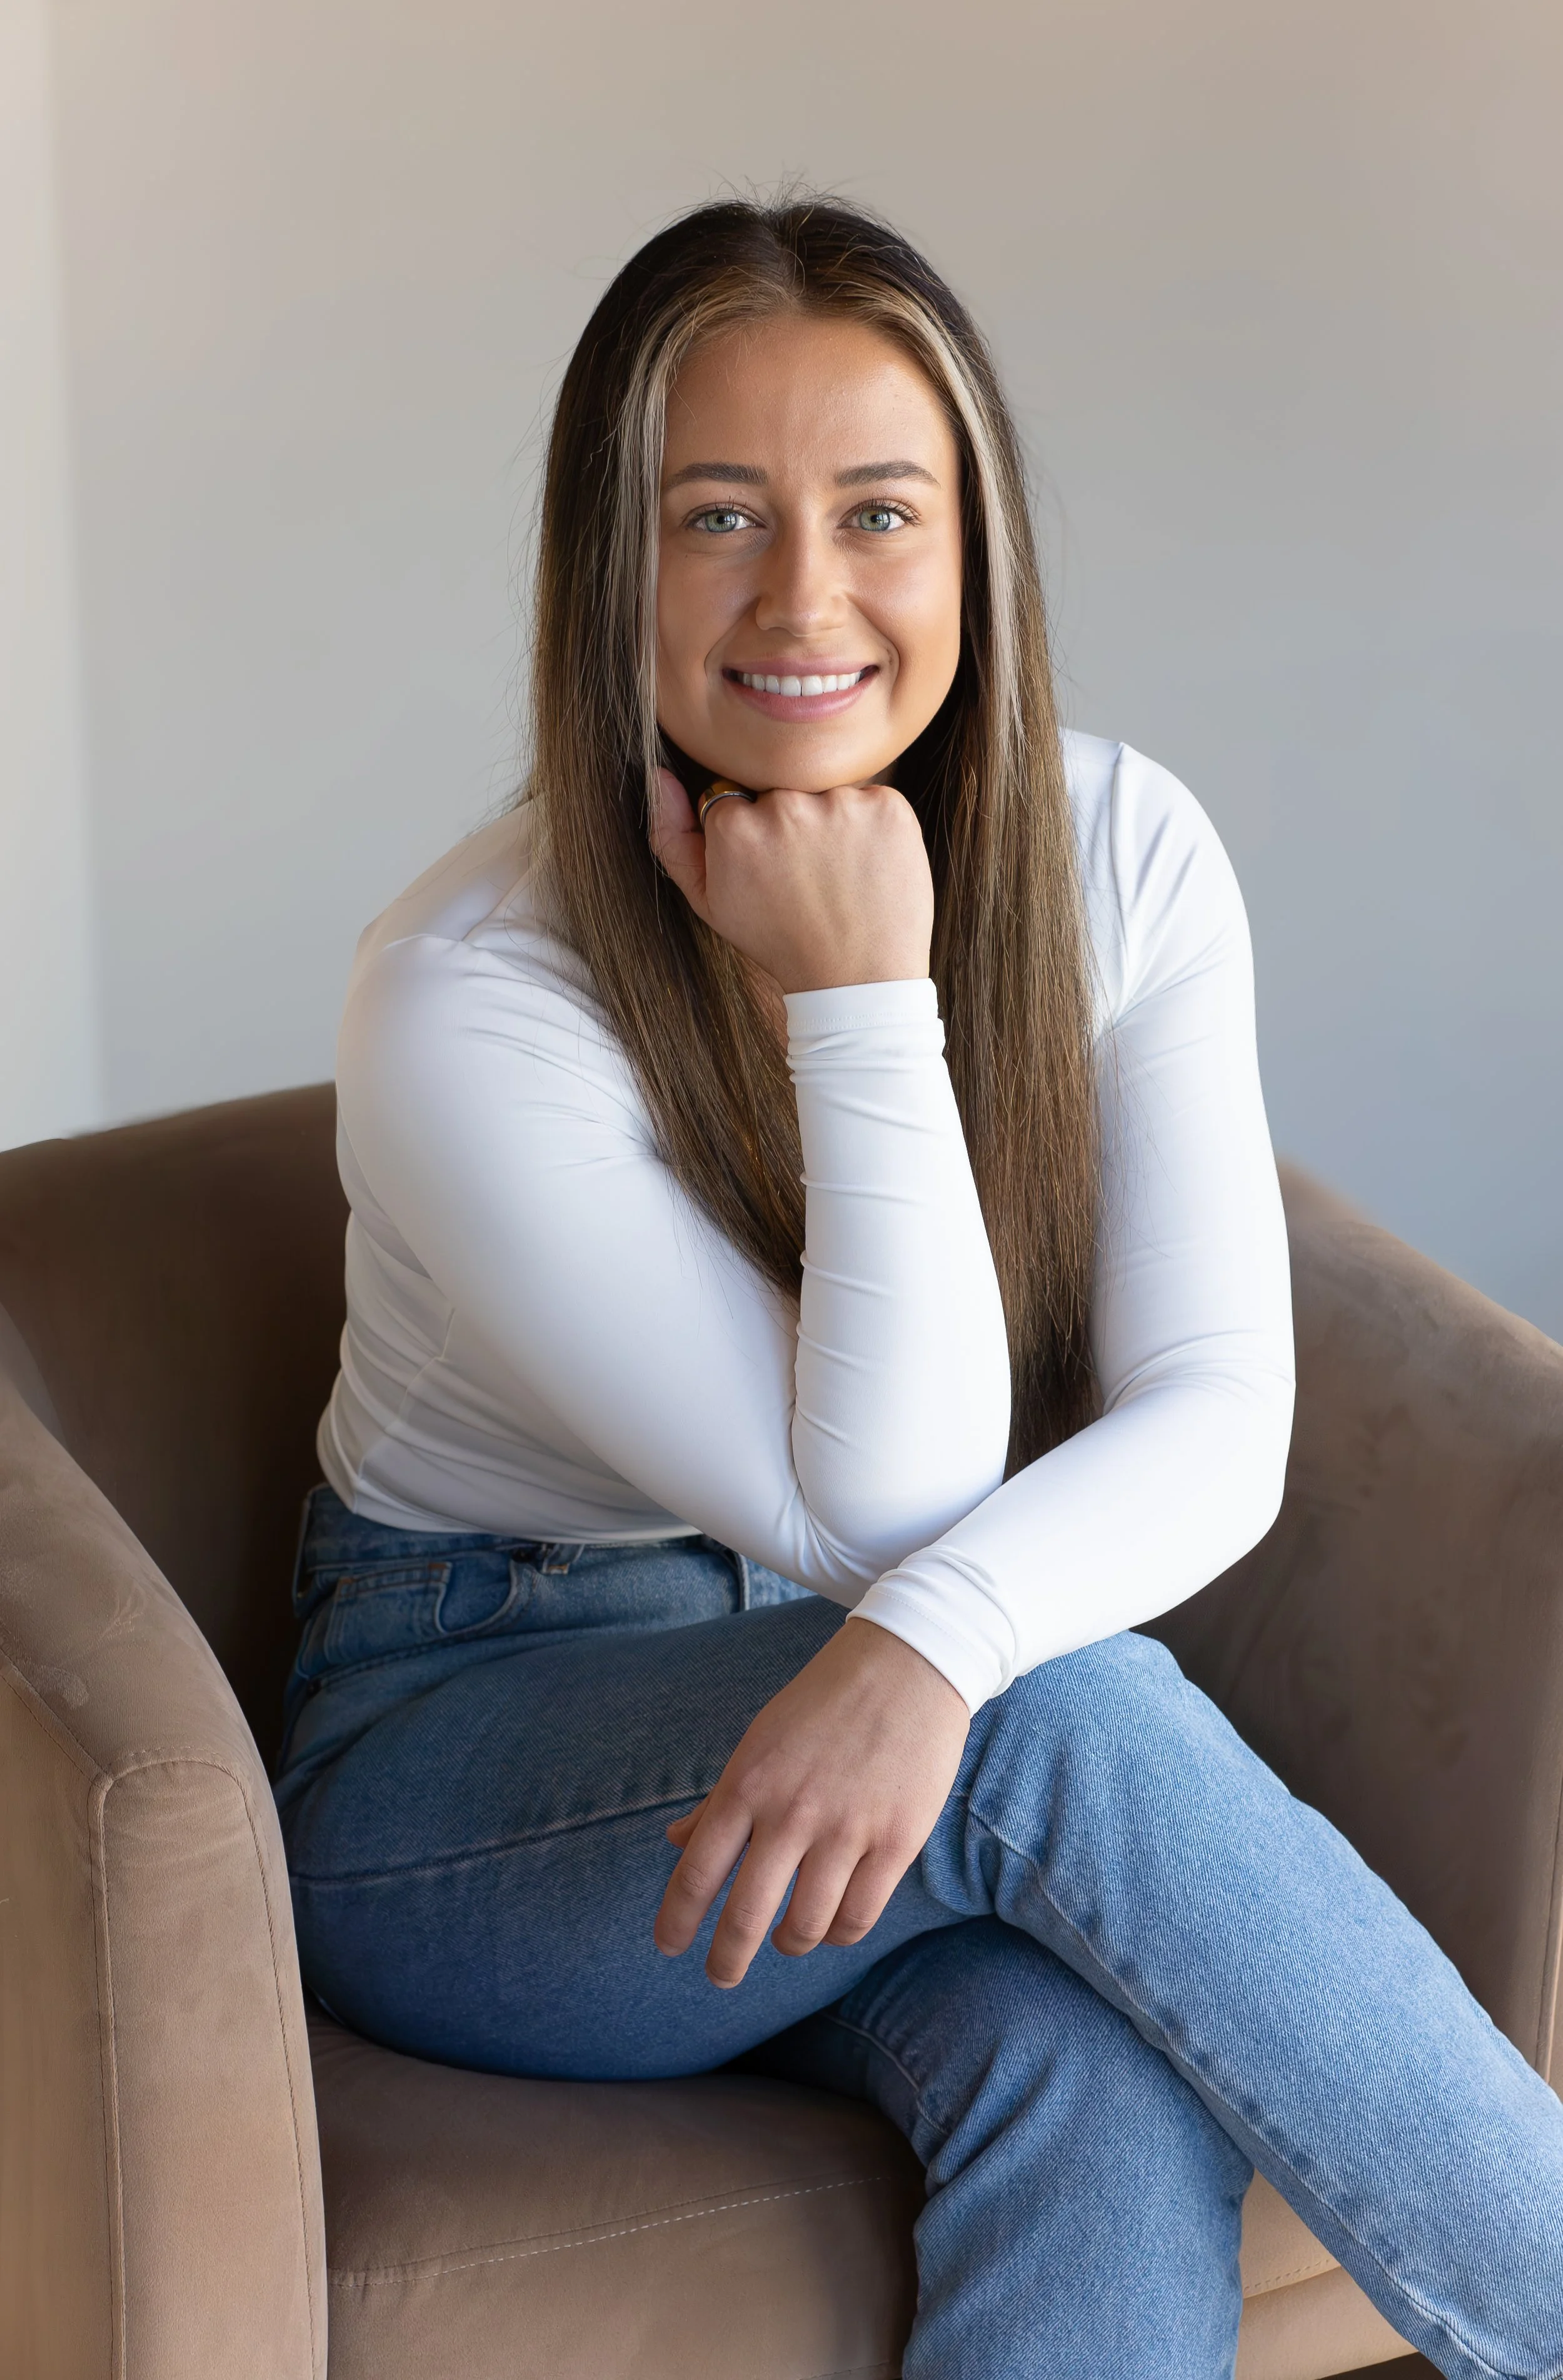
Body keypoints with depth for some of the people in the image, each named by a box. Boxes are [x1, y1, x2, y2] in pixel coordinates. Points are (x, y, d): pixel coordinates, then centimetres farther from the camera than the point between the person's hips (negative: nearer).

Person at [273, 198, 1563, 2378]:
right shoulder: (464, 1008, -20)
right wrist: (864, 1007, -26)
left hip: (923, 1717, 3)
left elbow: (1219, 1423, -14)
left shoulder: (1125, 855, -6)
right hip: (467, 1769, -3)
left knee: (1108, 2077, -32)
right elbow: (882, 1506, -20)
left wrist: (935, 1641, -34)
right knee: (1067, 1720, -33)